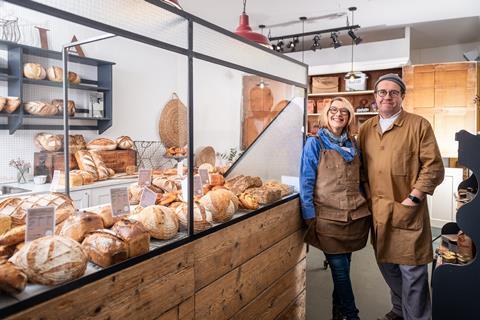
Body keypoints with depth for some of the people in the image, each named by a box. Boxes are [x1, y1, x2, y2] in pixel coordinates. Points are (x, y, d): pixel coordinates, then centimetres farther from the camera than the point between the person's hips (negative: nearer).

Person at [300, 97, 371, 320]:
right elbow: (306, 182, -7)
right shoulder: (314, 143, -4)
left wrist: (364, 206, 14)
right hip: (329, 217, -5)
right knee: (340, 268, 1)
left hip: (355, 216, 5)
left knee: (343, 266, 15)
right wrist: (310, 218, -11)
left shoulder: (353, 143, 12)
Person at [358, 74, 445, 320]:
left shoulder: (418, 125, -5)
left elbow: (434, 167, -9)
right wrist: (368, 198, 6)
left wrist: (412, 200, -14)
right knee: (387, 265, 18)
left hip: (407, 211, -5)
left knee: (412, 270, 3)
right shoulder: (366, 129, 10)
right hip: (377, 211, 5)